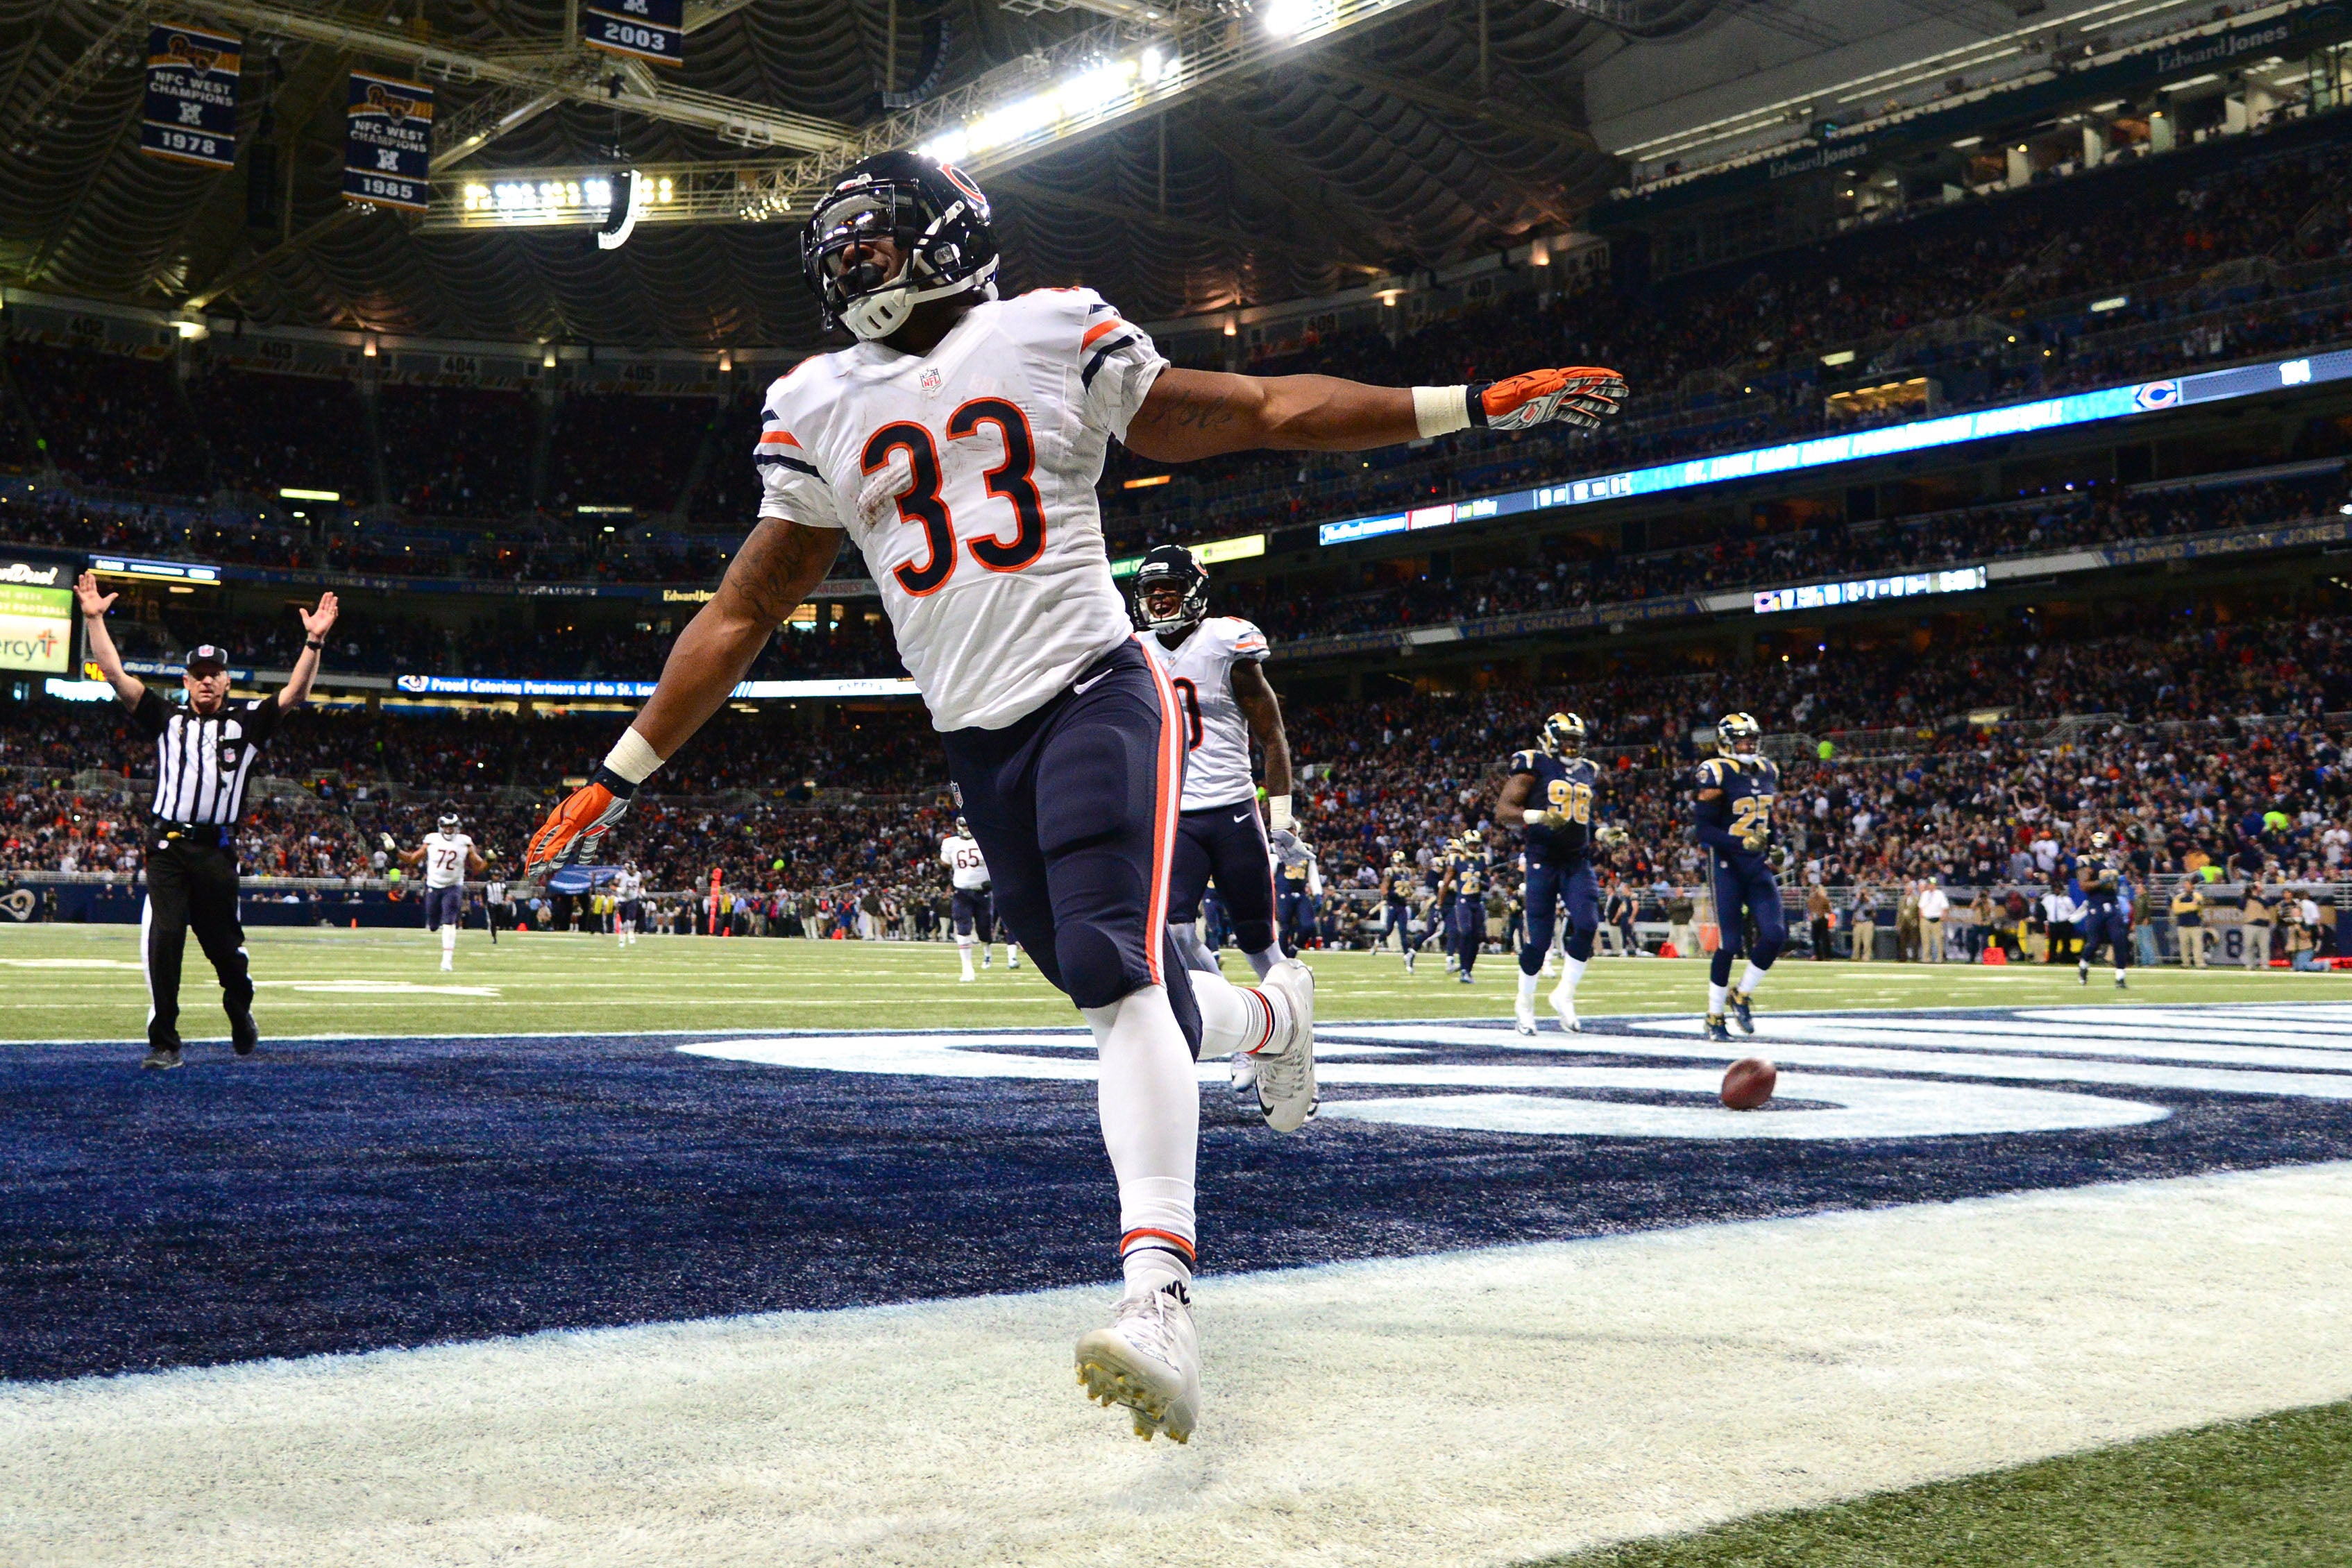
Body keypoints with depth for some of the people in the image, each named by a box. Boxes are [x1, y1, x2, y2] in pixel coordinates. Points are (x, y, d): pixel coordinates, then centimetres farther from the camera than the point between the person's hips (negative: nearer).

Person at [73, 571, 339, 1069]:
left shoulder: (247, 721, 11)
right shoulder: (167, 720, 13)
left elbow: (296, 693, -1)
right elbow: (116, 676, 8)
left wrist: (314, 641, -13)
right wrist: (94, 619, 2)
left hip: (216, 850, 0)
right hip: (167, 845, 0)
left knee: (224, 944, 6)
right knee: (163, 940, -9)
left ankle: (241, 1014, 33)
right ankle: (164, 1042, -4)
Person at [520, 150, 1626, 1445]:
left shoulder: (1056, 342, 3)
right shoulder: (820, 412, 12)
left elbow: (1262, 412, 7)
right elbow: (743, 612, 16)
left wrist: (1474, 405, 2)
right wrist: (620, 773, 15)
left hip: (1092, 693, -4)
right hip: (977, 744, 4)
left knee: (1112, 970, -23)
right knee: (1124, 997, 7)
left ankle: (1158, 1295, -31)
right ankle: (1271, 1015, 41)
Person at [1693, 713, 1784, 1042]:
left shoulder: (1767, 771, 10)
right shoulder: (1716, 775, -12)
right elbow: (1705, 830, -16)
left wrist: (1771, 850, 11)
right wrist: (1741, 843, -27)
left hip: (1758, 866, 6)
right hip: (1726, 866, -6)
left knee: (1775, 934, -6)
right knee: (1730, 943, -4)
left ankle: (1742, 995, 15)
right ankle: (1714, 1017, 10)